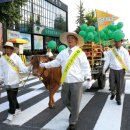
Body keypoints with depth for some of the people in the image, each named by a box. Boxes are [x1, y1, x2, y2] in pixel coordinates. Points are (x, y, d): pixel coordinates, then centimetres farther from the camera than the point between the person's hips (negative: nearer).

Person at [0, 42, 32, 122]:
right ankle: (17, 108, 37)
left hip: (14, 81, -4)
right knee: (11, 97, 16)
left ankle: (11, 114, 10)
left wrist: (29, 68, -32)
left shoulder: (16, 58, -9)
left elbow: (23, 68, -15)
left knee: (12, 98, 0)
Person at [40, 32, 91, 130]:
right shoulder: (63, 53, 9)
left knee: (75, 103, 4)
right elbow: (55, 62, 13)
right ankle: (73, 113, 48)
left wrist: (88, 78, -19)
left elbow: (85, 67, -7)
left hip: (76, 82, -4)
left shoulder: (80, 53, -4)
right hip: (65, 81, 5)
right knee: (65, 100, 19)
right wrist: (44, 65, 9)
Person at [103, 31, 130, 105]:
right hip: (112, 70, 1)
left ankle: (118, 99, 22)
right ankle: (113, 93, 33)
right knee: (112, 85, 2)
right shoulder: (111, 51, 2)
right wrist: (104, 68, -1)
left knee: (119, 86, 4)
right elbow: (107, 60, 3)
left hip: (120, 71, -1)